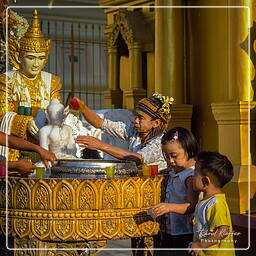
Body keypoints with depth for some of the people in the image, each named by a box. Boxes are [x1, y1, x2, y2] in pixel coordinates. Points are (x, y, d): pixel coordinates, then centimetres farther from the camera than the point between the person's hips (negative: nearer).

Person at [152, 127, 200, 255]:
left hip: (186, 233, -9)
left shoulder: (191, 176, -19)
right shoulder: (174, 171, 9)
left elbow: (192, 206, -28)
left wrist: (171, 207, -40)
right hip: (170, 231, 9)